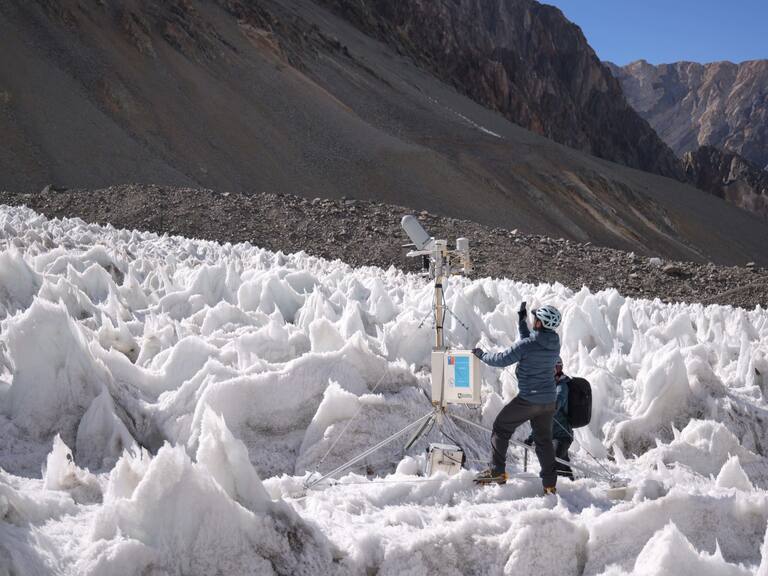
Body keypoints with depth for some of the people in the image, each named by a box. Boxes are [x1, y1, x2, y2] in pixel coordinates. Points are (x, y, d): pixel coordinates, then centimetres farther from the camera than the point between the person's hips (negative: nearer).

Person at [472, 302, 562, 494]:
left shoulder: (527, 345, -20)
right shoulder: (555, 345, 1)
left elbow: (502, 360, -12)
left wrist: (482, 355, 5)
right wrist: (522, 322, 25)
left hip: (527, 400, -6)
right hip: (549, 401, 6)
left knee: (501, 428, 11)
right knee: (544, 439, 15)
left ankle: (497, 471, 12)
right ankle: (550, 484, 14)